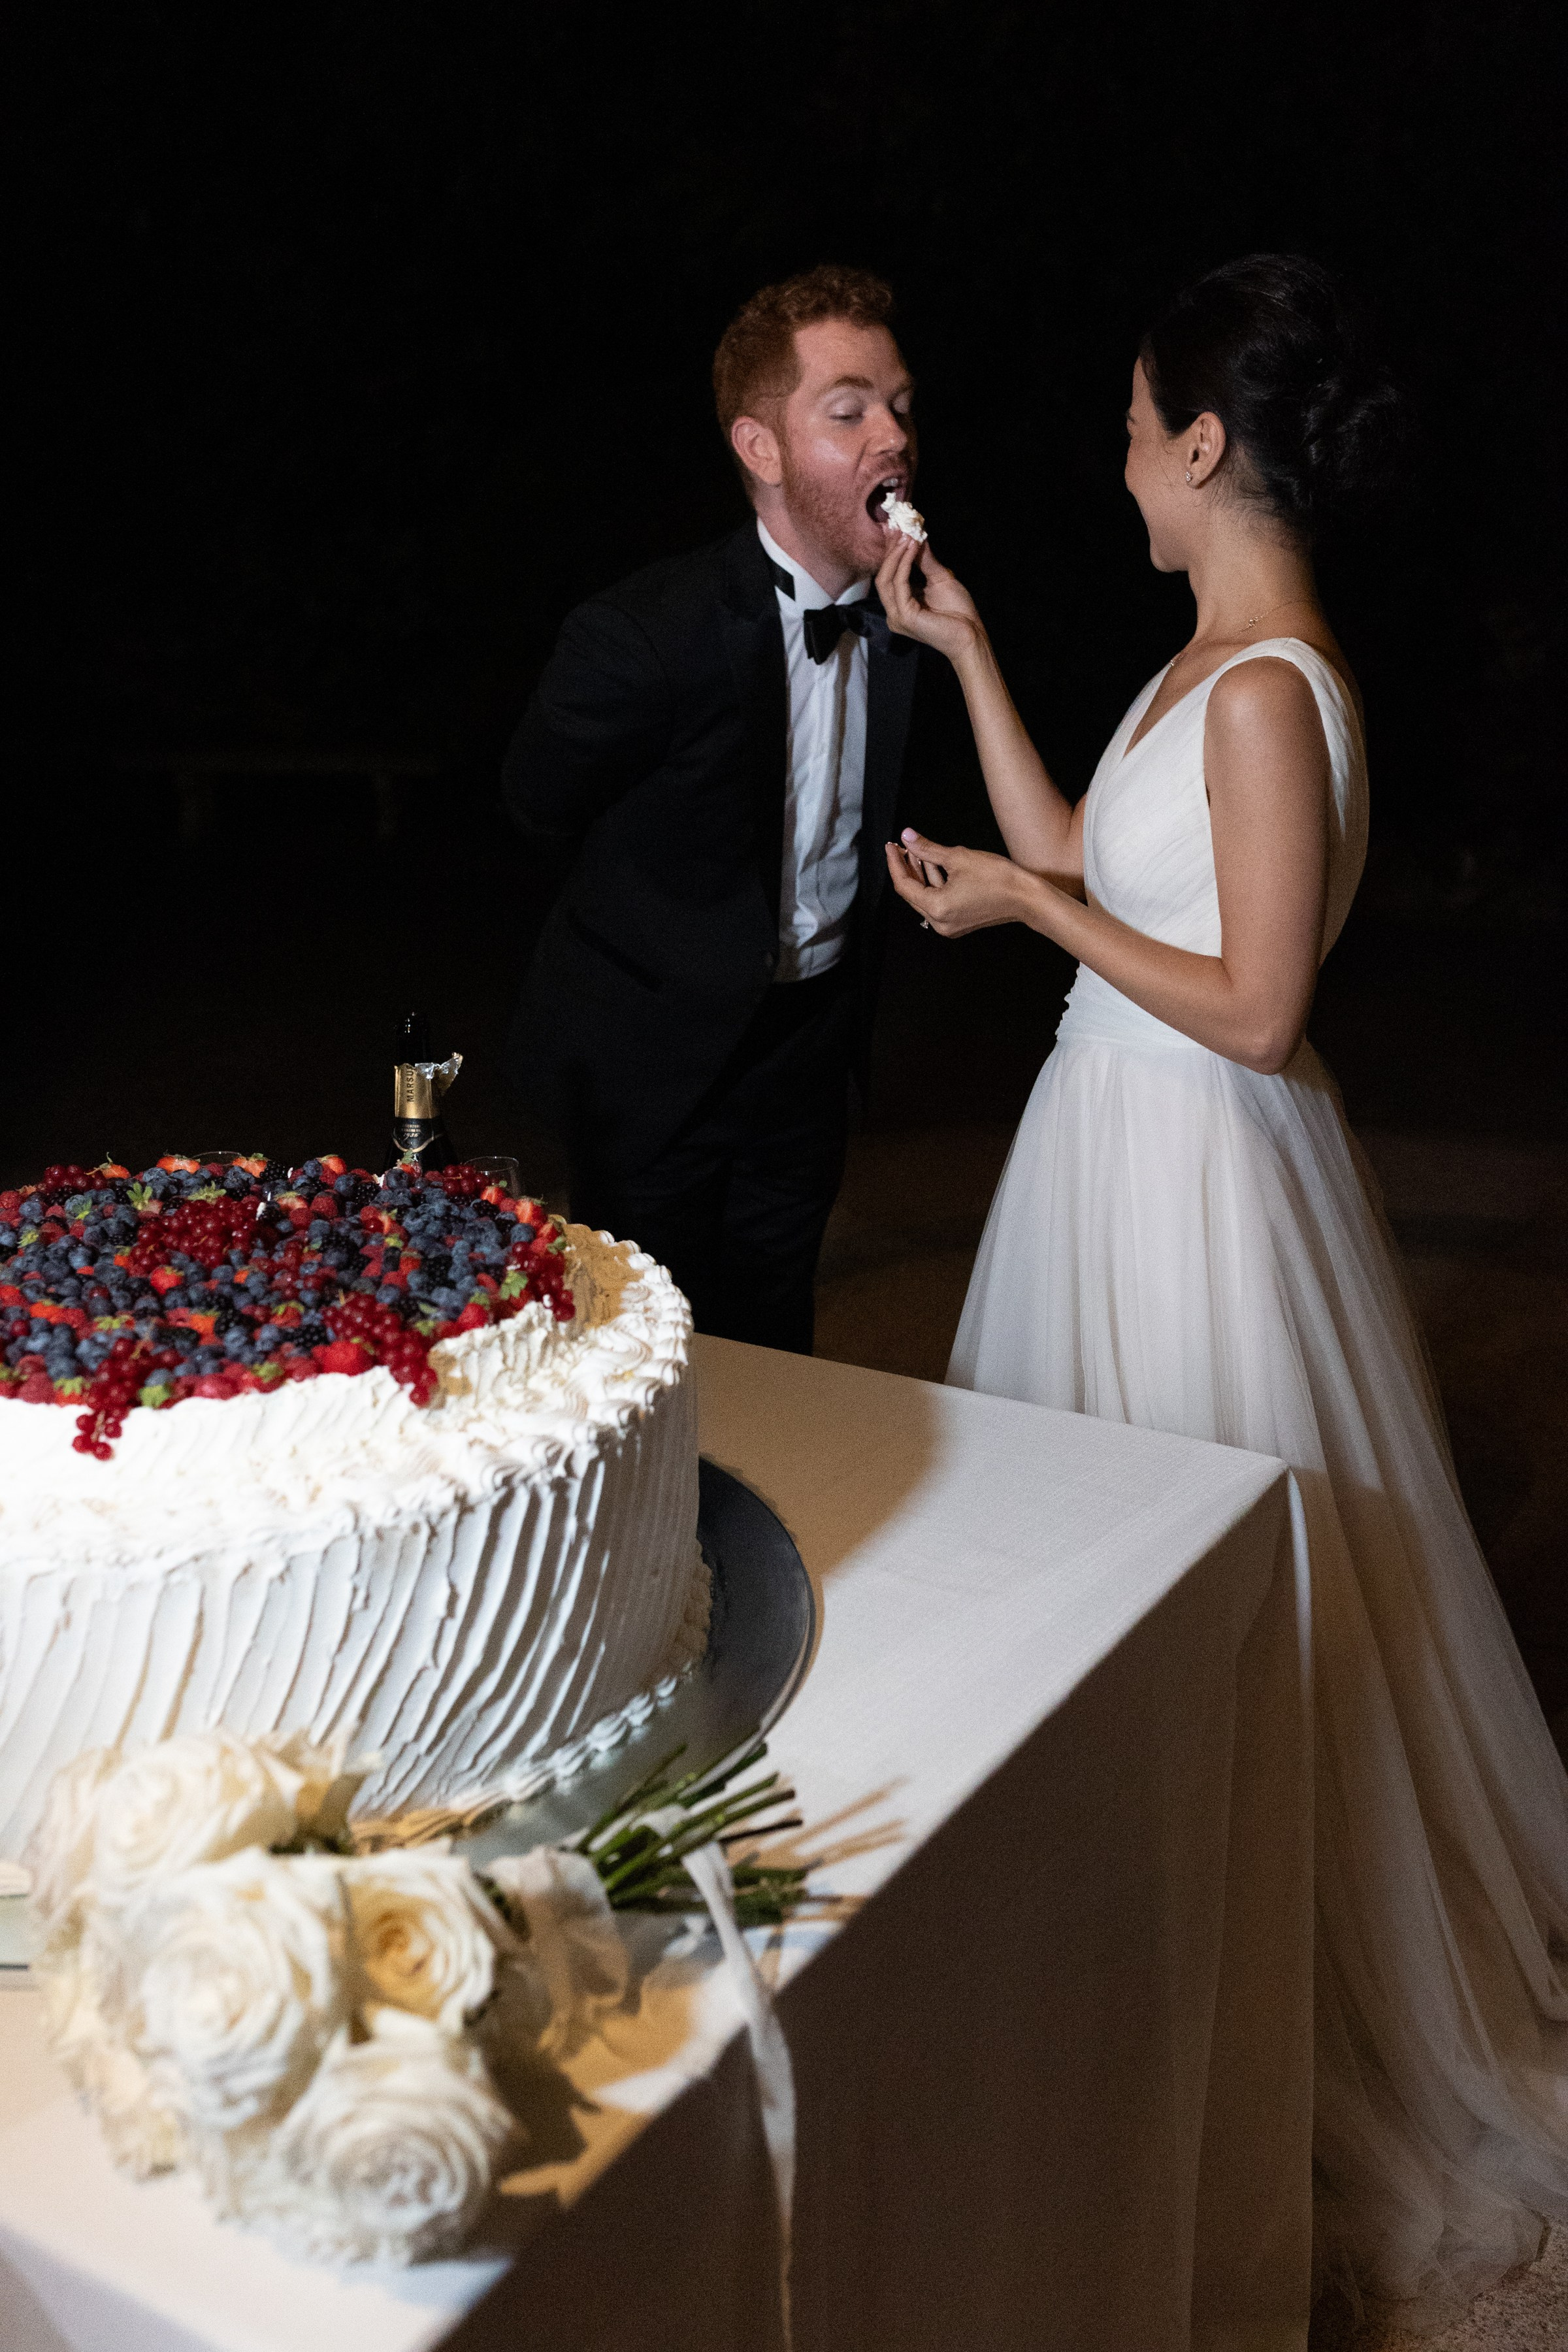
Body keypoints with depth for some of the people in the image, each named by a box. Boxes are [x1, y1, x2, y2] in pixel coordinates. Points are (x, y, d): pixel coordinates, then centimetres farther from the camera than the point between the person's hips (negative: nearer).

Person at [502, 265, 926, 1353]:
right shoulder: (640, 633, -25)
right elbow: (542, 806, -5)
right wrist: (675, 922, 4)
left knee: (773, 1353, 18)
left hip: (811, 1049, 4)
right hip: (655, 1058, -4)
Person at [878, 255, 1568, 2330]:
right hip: (1122, 1141, 10)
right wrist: (963, 650, 13)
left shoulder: (1270, 692, -21)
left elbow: (1256, 1011, -24)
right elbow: (1071, 855, 12)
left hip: (1200, 1169, -10)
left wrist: (1029, 910, -15)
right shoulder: (1213, 662, 8)